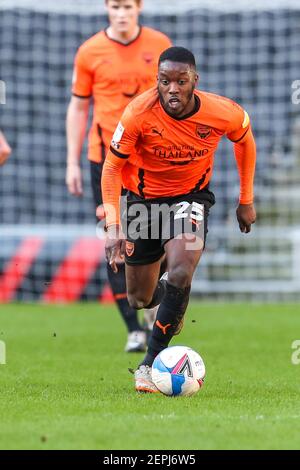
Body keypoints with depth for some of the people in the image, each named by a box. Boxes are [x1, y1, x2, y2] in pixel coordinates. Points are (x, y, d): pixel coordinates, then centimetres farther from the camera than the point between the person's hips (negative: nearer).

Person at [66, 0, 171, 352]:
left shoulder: (159, 45, 3)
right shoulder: (89, 52, -1)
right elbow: (77, 107, 5)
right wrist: (72, 162, 1)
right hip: (105, 157, -1)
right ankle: (134, 330, 1)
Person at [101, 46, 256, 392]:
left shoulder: (223, 113, -22)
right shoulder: (139, 113, -27)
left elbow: (245, 140, 2)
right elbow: (112, 167, -16)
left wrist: (246, 201, 7)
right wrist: (113, 225, -27)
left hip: (191, 196, -1)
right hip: (144, 196, 1)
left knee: (181, 271, -29)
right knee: (139, 299, 8)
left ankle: (151, 363, -20)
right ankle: (167, 299, 48)